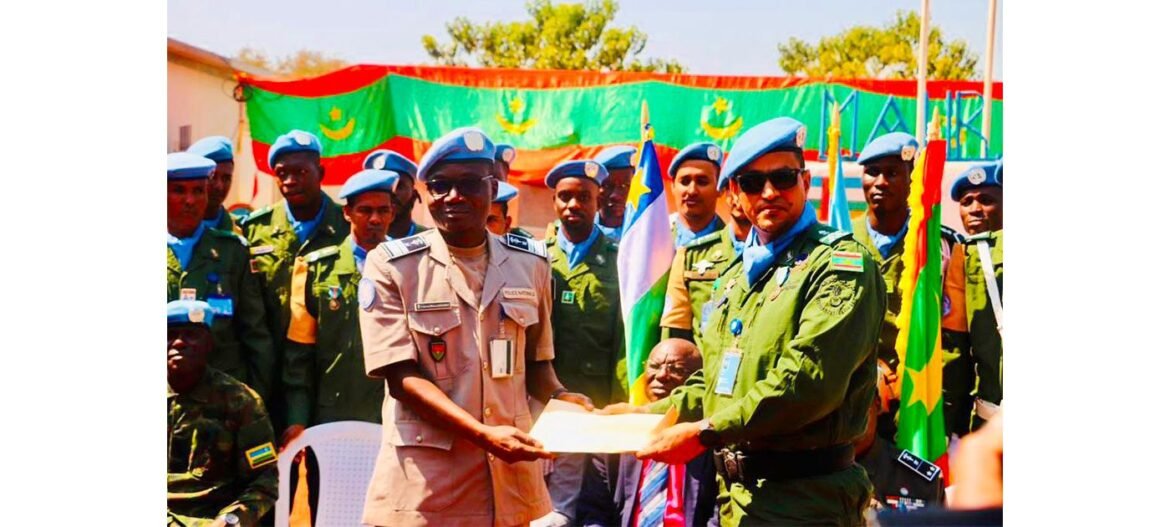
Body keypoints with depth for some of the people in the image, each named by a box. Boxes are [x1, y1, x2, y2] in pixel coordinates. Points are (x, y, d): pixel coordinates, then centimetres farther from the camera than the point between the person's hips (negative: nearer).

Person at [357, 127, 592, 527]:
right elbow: (401, 376, -10)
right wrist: (484, 434, -20)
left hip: (512, 477, 3)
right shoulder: (391, 266, -5)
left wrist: (559, 398, -7)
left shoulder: (530, 262, 6)